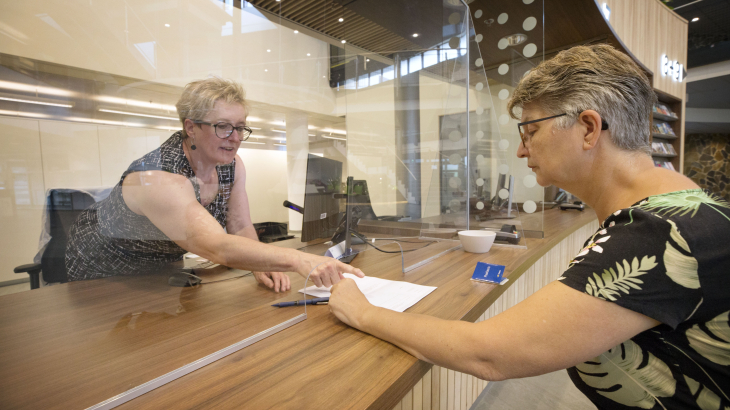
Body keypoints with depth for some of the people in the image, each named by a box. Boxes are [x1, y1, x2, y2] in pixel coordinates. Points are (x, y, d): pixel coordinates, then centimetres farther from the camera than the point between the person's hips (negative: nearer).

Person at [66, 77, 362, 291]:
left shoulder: (232, 165, -15)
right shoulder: (158, 180, -37)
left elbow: (241, 228, -13)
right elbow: (218, 248, -51)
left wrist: (260, 266, -32)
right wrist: (298, 260, -62)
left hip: (162, 269, 5)